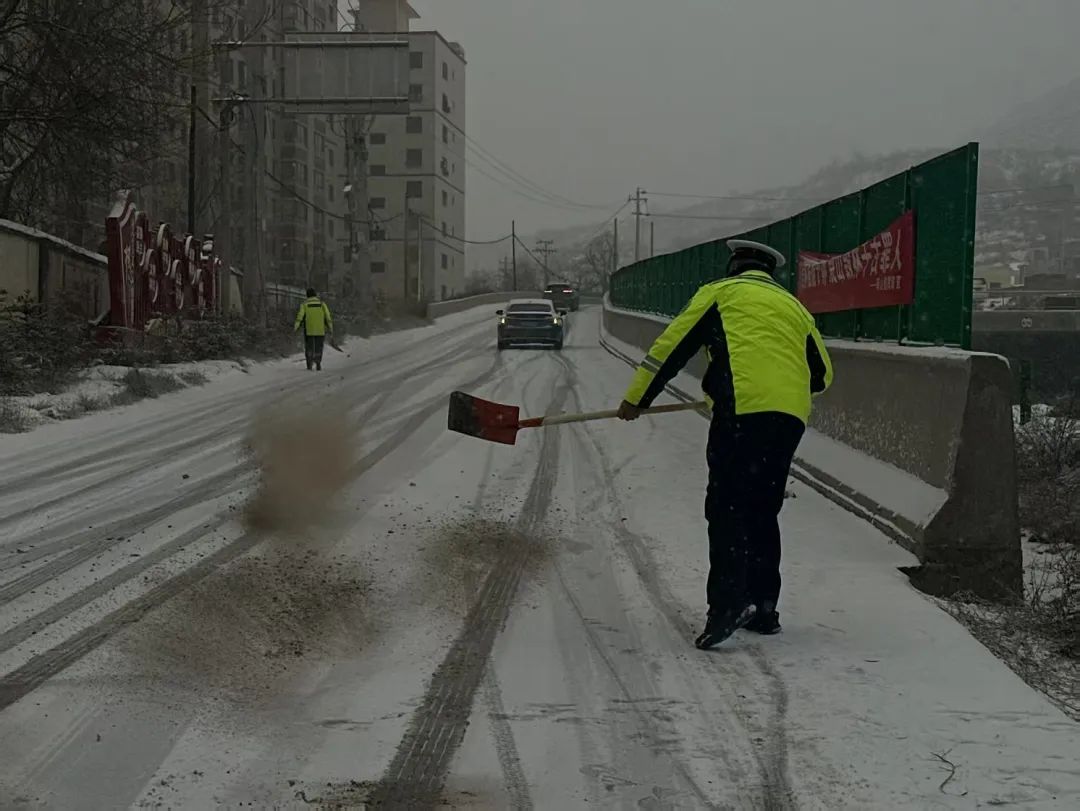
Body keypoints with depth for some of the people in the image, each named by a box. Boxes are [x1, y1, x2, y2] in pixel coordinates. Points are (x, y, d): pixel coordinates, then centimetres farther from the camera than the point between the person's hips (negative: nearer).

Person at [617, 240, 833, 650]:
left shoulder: (720, 292, 15)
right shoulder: (793, 305, 28)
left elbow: (673, 345, 12)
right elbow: (822, 374, 29)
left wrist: (636, 398, 19)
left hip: (743, 410, -5)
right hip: (791, 416, 5)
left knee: (727, 508, -7)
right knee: (763, 511, 14)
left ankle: (729, 601, -22)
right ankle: (763, 607, 16)